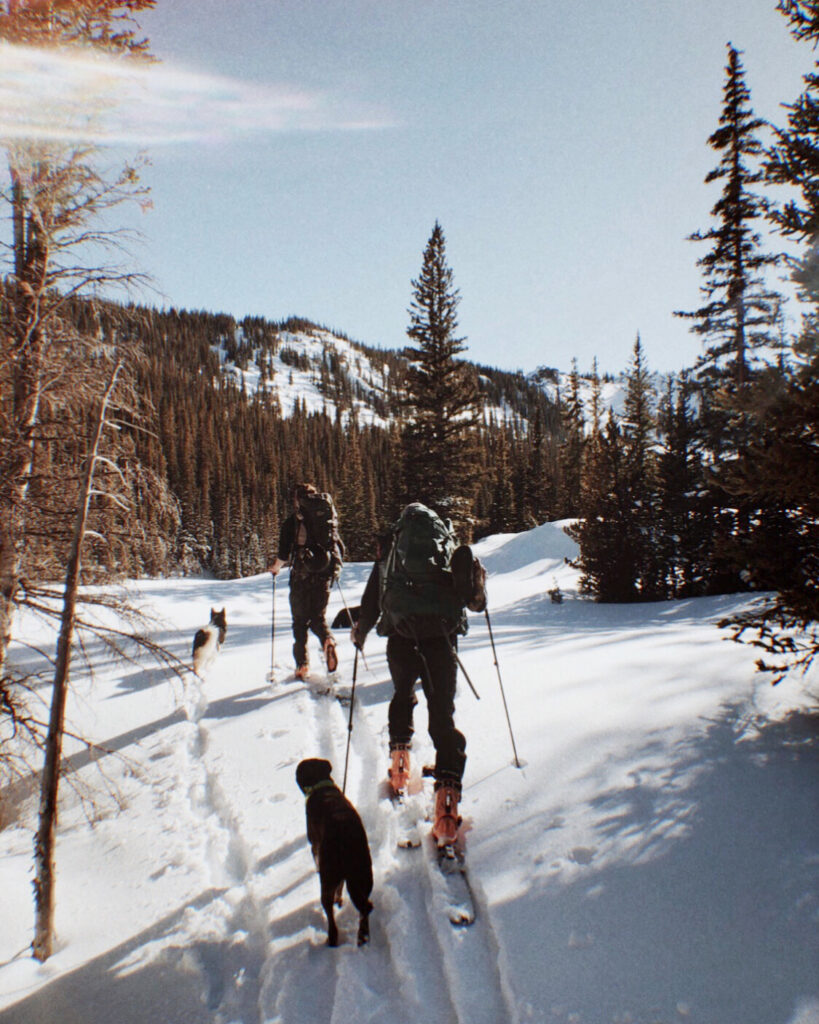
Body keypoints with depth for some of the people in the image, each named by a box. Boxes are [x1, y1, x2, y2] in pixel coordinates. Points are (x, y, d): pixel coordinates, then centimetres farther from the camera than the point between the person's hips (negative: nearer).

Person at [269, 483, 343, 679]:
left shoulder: (293, 521, -4)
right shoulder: (329, 517, 6)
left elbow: (284, 554, -5)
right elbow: (340, 549, 9)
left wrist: (275, 566, 16)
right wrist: (333, 566, 29)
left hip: (302, 575, -3)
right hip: (325, 574, 3)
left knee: (300, 621, 9)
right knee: (319, 616, 17)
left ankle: (302, 665, 4)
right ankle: (328, 640, -15)